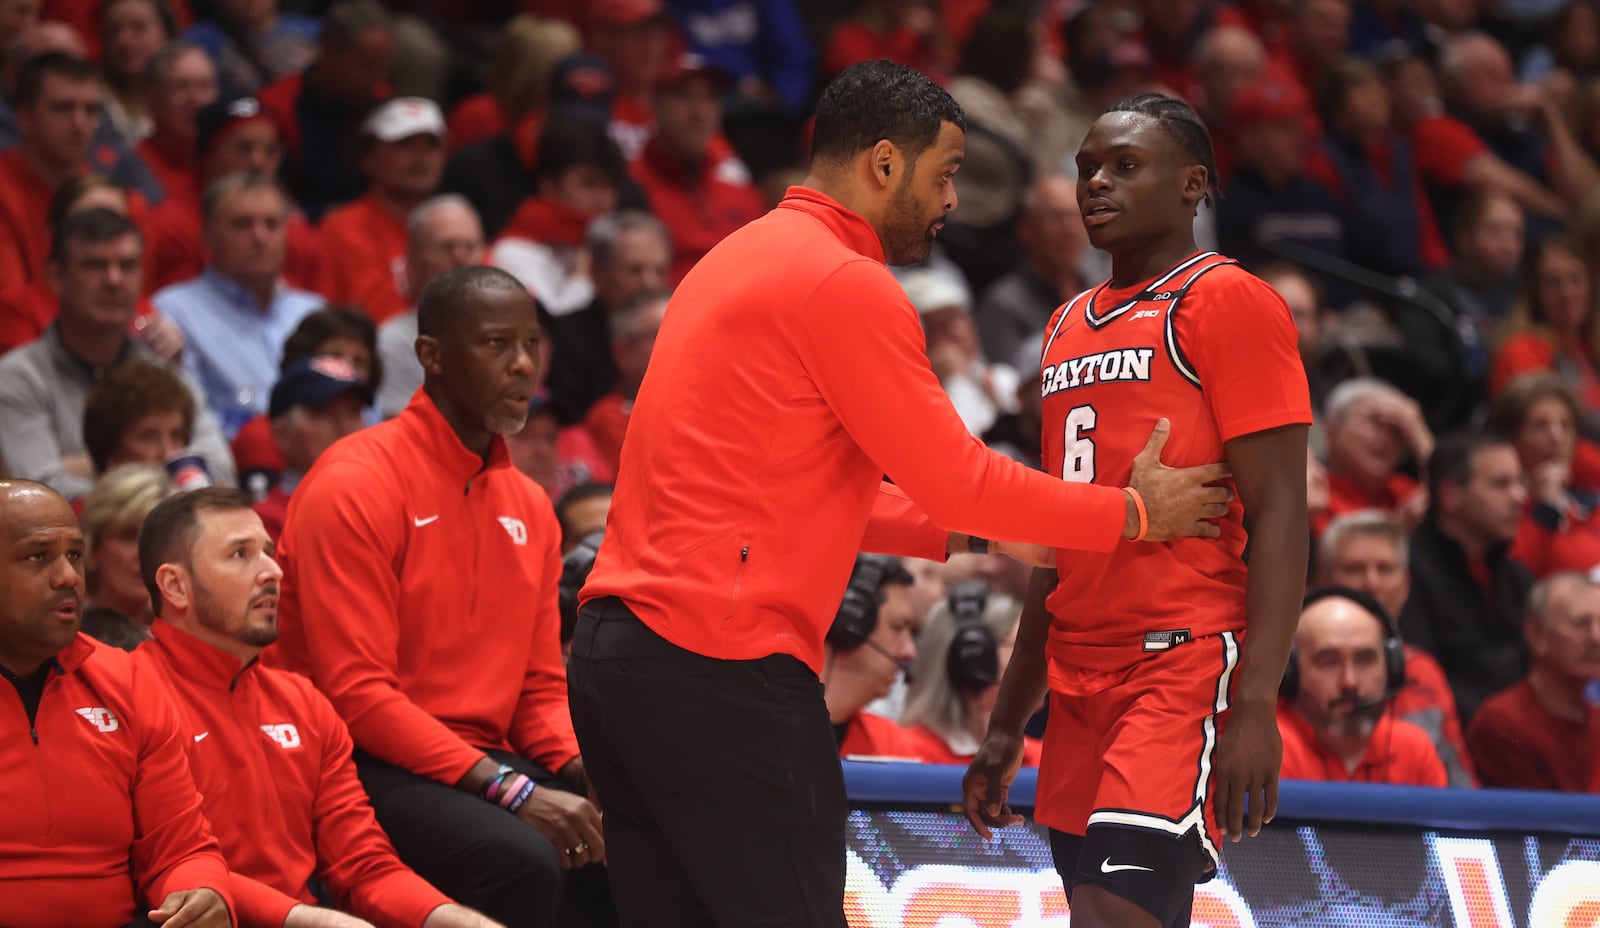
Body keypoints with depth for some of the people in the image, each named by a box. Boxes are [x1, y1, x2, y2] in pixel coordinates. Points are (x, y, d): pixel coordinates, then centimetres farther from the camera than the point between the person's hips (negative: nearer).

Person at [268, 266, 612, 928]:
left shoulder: (529, 506, 15)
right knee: (519, 859, -33)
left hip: (482, 762, 7)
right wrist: (510, 791, -22)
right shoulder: (356, 485, -10)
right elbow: (356, 694, -16)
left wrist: (588, 772, -6)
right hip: (368, 767, -7)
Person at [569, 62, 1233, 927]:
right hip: (724, 661, -10)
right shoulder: (845, 285, -9)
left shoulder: (740, 262, 21)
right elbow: (958, 478, -7)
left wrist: (971, 533, 20)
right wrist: (1133, 513, 4)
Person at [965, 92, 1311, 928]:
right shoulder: (1070, 325, 21)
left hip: (1187, 668, -8)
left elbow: (1278, 515, -10)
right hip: (1081, 683, 8)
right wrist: (1009, 722, 22)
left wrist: (1256, 704, -20)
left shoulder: (1228, 302, -3)